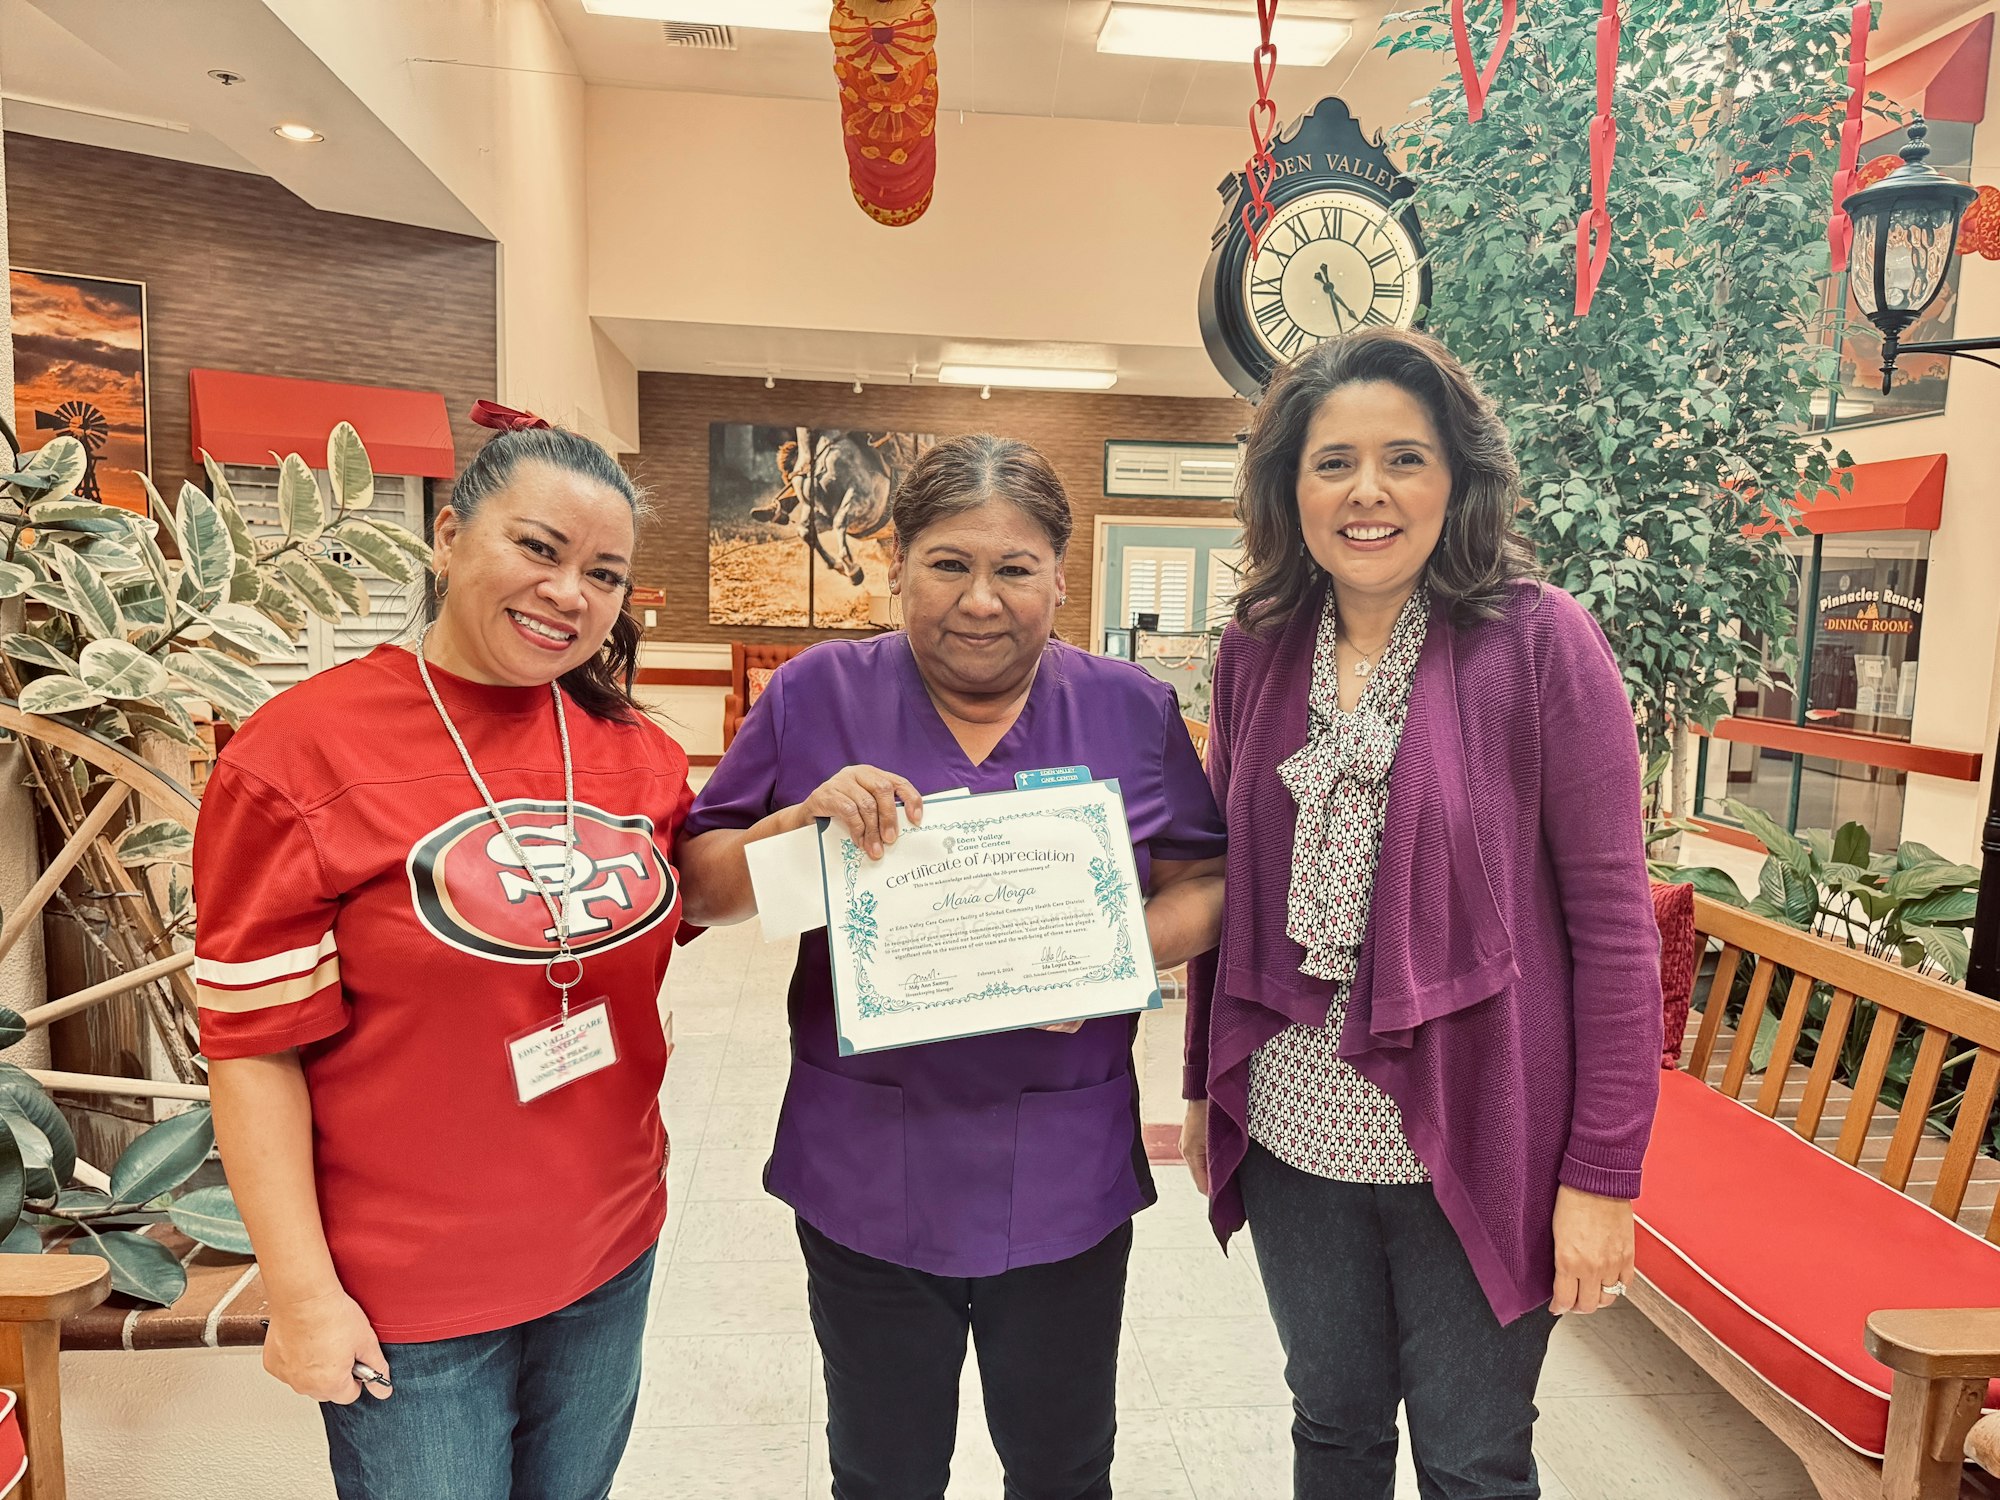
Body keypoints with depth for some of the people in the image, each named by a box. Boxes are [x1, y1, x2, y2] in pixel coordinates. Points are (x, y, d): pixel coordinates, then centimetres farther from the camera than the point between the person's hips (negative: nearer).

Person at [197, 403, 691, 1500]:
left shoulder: (630, 745, -2)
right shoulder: (301, 752, -16)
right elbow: (254, 1045, -13)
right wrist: (302, 1292, -13)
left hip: (611, 1256, 5)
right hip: (408, 1304, -4)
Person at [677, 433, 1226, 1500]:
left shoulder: (1132, 709, -2)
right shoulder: (818, 693, -4)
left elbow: (1203, 885, 2)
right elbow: (702, 888, -2)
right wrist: (805, 819, -21)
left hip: (1065, 1172, 1)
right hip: (867, 1168, 0)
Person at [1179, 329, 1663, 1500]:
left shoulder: (1539, 641, -12)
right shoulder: (1256, 650, 1)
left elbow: (1613, 918, -11)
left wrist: (1604, 1172, -12)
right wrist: (1204, 1086, 11)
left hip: (1472, 1143, -3)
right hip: (1292, 1135, 4)